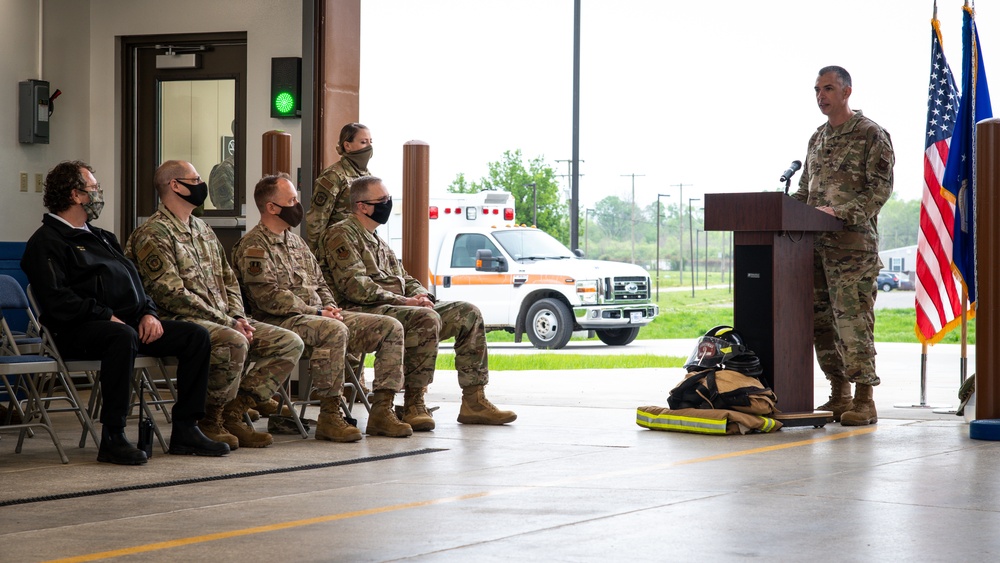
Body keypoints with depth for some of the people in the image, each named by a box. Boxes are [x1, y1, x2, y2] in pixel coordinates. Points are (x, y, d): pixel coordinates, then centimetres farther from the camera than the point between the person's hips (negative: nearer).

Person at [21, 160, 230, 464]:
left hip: (131, 322, 9)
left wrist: (148, 313, 6)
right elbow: (56, 299, -15)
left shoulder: (102, 237, 27)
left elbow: (135, 281, 26)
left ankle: (185, 429, -8)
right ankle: (113, 437, -37)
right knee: (123, 336, -41)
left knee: (196, 335, -6)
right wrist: (105, 316, -20)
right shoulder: (46, 242, -2)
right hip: (79, 331, -9)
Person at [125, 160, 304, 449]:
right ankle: (210, 421, -15)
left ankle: (233, 413, -8)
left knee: (290, 343, -5)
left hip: (225, 322, 9)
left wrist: (239, 318, 2)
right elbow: (173, 295, -17)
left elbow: (229, 281, 23)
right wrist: (228, 324, -17)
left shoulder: (203, 230, 21)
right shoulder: (153, 234, -8)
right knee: (234, 343, -37)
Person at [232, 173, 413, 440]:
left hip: (320, 316, 9)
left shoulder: (294, 240, 24)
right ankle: (329, 416, -31)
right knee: (335, 330, -40)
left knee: (390, 327, -4)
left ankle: (381, 411, -9)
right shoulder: (254, 246, -5)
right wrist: (317, 313, -15)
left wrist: (331, 307, 4)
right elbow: (269, 297, -16)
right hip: (282, 322, -9)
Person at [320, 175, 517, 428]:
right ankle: (413, 405, -29)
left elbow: (405, 279, 27)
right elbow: (355, 287, -16)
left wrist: (421, 296, 2)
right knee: (428, 319, -35)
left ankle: (474, 402, -5)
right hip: (365, 312, -10)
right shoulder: (342, 235, -3)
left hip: (396, 307, 10)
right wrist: (404, 301, -18)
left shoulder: (378, 242, 27)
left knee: (468, 313, -2)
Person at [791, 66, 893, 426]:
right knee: (821, 319, 6)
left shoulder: (871, 135, -2)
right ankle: (839, 396, 13)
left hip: (853, 242, -7)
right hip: (815, 242, 7)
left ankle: (864, 400, -8)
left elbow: (881, 188, -10)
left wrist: (841, 213, -20)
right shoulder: (817, 139, 20)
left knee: (852, 317, -11)